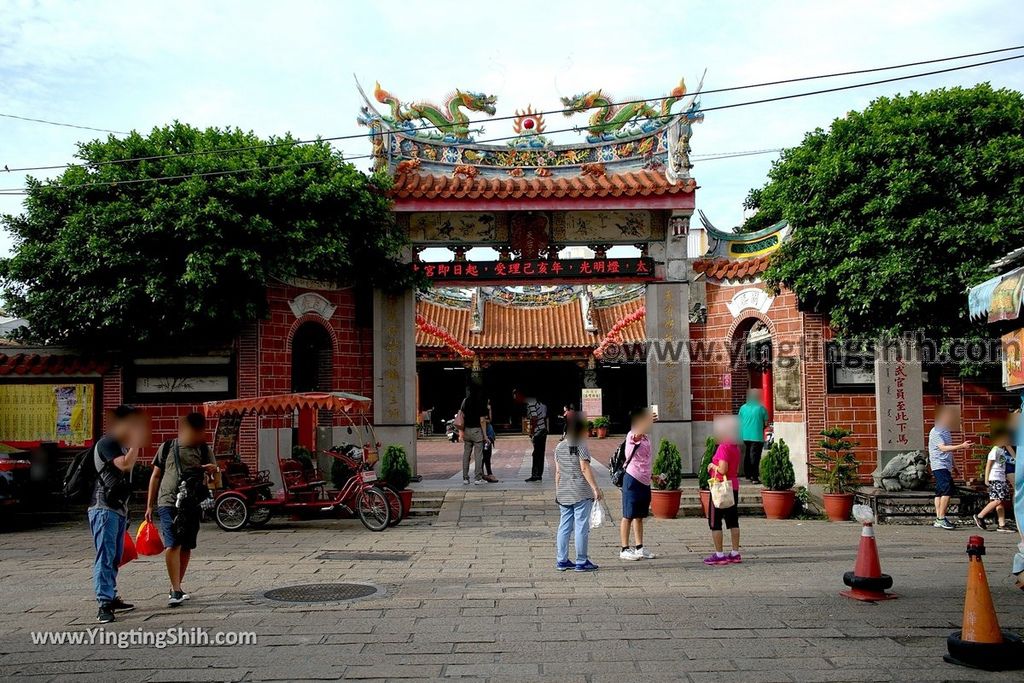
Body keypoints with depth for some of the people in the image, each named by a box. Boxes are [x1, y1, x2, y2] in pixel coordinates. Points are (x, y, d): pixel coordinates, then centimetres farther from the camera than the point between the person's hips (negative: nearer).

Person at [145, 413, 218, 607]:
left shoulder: (204, 450, 8)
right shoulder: (167, 447, 5)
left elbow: (214, 471, 5)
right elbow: (155, 476, 10)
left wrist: (212, 468, -21)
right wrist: (150, 505, 8)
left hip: (193, 505, 3)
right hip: (168, 503, -3)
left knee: (186, 547, 9)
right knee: (172, 545, -14)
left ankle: (177, 587, 24)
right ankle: (176, 591, -13)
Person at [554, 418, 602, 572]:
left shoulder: (559, 447, 11)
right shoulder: (580, 445, -8)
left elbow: (558, 472, 13)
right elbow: (585, 468, -15)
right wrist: (595, 488, -13)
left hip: (563, 494, 7)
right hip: (581, 493, -7)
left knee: (564, 527, 10)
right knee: (581, 527, -1)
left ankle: (561, 561, 12)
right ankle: (581, 562, 3)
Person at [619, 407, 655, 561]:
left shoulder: (645, 438, 14)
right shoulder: (632, 436, -12)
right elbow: (637, 433, -36)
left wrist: (652, 476, 26)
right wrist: (649, 421, -47)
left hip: (644, 482, 8)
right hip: (632, 480, -8)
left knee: (639, 517, 14)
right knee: (628, 517, -1)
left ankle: (639, 548, 21)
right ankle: (625, 549, 5)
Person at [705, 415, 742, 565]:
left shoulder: (723, 447, -17)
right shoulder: (736, 447, 9)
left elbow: (722, 469, -25)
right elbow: (737, 470, 15)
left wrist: (712, 466, -7)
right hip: (734, 487, 9)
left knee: (714, 522, -1)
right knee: (733, 520, 11)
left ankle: (719, 554, -1)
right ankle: (735, 553, 14)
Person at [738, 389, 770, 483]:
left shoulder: (743, 407, 4)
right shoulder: (761, 408, -7)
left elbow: (739, 422, 9)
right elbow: (766, 423, -3)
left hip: (745, 436, 5)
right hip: (757, 436, -4)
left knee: (747, 455, 17)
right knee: (755, 457, -3)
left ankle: (748, 475, 24)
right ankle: (754, 477, -5)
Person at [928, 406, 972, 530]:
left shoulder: (946, 431, 18)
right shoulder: (936, 431, -12)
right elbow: (943, 448, -23)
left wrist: (953, 465, 27)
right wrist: (961, 446, -30)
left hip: (946, 466, 10)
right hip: (939, 465, -10)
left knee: (940, 492, 9)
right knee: (947, 490, -19)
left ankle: (938, 520, 10)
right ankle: (941, 518, -19)